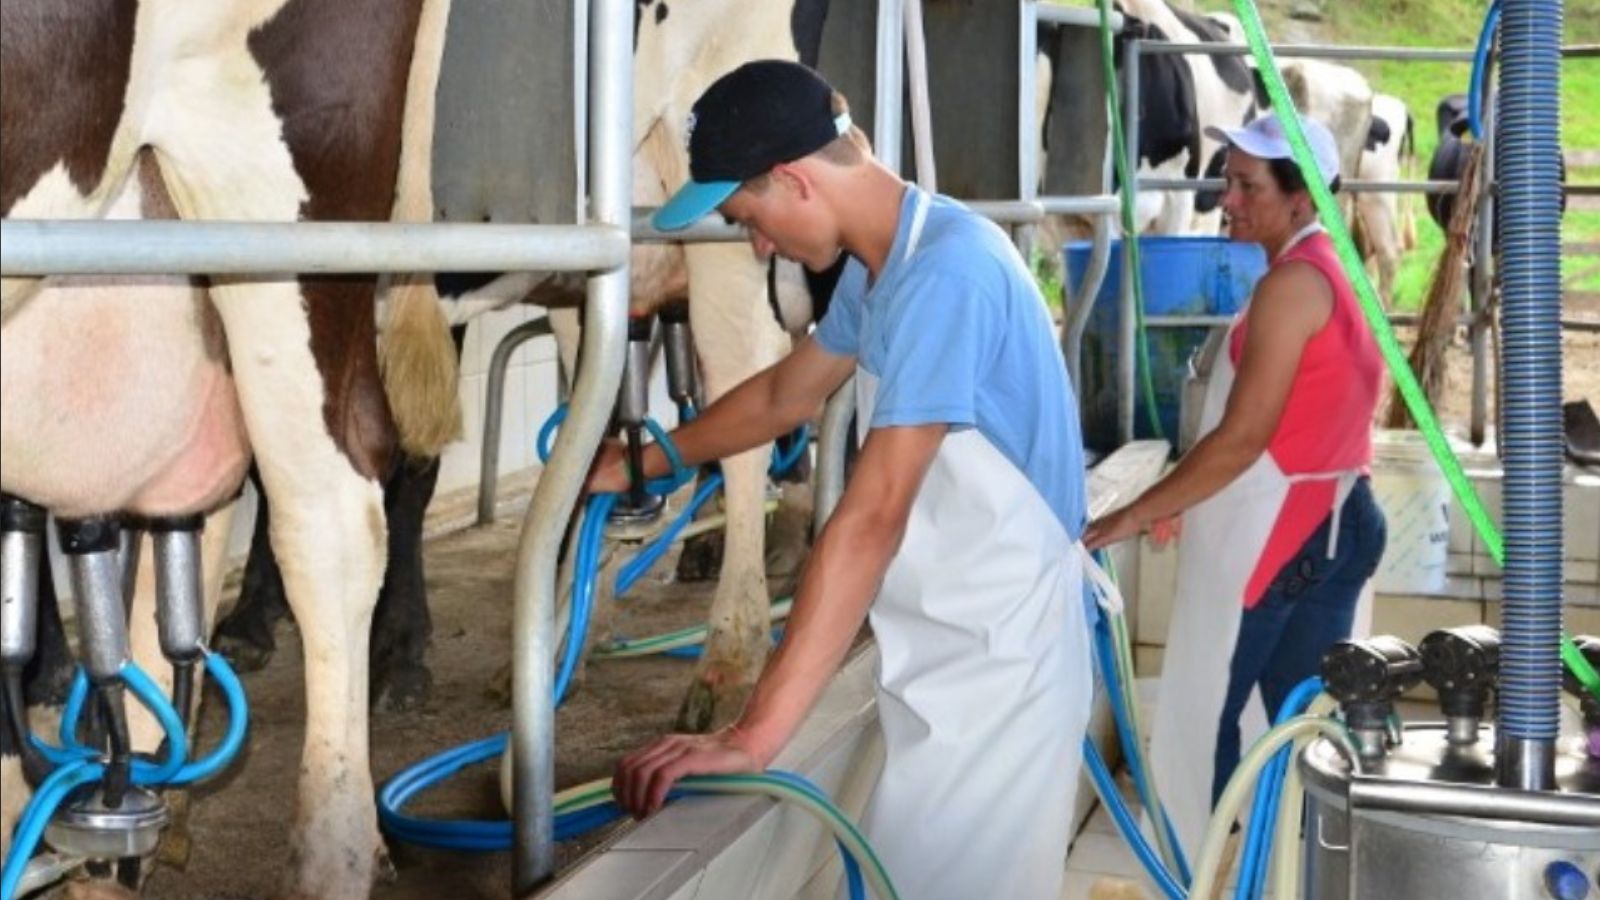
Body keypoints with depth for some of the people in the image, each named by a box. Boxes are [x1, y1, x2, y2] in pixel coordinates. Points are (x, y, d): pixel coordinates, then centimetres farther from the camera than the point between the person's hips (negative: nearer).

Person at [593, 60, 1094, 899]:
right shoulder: (881, 263, 6)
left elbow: (874, 513, -32)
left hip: (997, 659, -9)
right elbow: (785, 394, 24)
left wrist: (754, 734, -34)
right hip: (947, 653, 9)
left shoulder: (947, 270, -25)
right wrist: (640, 465, 31)